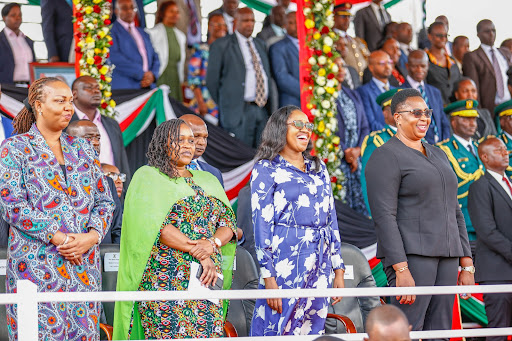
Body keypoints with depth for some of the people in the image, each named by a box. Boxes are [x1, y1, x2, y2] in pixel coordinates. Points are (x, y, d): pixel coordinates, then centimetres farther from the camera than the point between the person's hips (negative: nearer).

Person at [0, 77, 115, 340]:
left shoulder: (82, 149, 17)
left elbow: (105, 202, 14)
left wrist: (91, 236, -7)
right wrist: (59, 238, -15)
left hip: (83, 264, 5)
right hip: (37, 265, -4)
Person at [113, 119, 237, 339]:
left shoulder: (208, 181, 19)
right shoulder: (147, 177, 2)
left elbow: (229, 222, 12)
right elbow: (156, 225, -11)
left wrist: (213, 243, -11)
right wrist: (198, 253, -14)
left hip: (207, 279, 5)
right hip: (165, 279, -5)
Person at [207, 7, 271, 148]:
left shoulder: (260, 45, 19)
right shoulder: (221, 45, 0)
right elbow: (212, 79, 2)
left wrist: (267, 103, 14)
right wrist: (224, 106, 4)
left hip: (263, 110, 6)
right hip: (238, 112, -6)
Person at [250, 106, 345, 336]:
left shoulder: (319, 169, 17)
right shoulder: (266, 170, 0)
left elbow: (331, 220, 17)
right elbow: (261, 224, -6)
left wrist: (338, 269, 11)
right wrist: (269, 278, -13)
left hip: (321, 264, 5)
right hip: (286, 263, -5)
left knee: (312, 332, 5)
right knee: (277, 331, -8)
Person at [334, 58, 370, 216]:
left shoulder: (353, 96, 18)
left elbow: (365, 127, 16)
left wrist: (358, 150, -2)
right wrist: (345, 153, -10)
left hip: (357, 160, 6)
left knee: (363, 207, 2)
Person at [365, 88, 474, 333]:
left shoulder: (439, 155, 20)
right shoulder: (386, 157, -5)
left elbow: (455, 213, 22)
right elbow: (384, 216, -13)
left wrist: (467, 265, 14)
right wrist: (401, 270, -21)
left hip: (446, 257, 8)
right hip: (410, 256, -8)